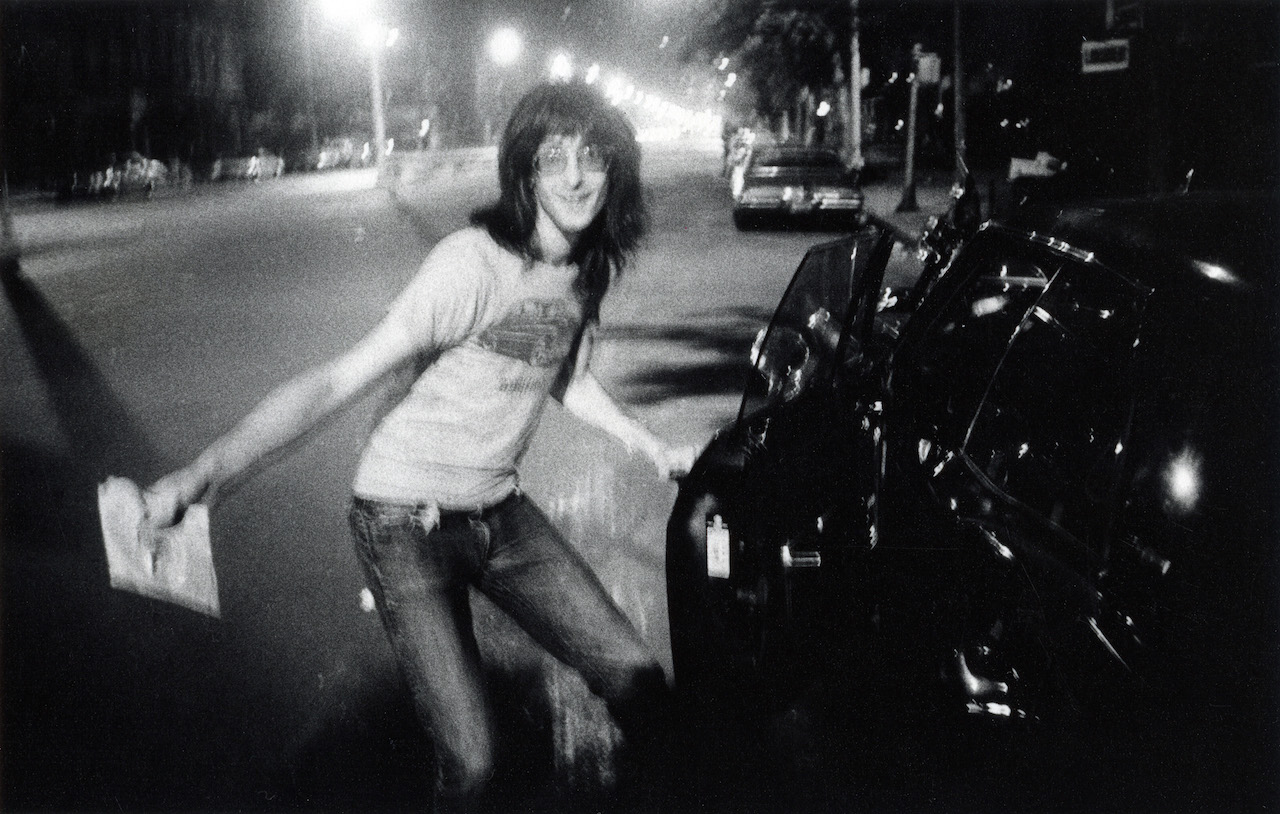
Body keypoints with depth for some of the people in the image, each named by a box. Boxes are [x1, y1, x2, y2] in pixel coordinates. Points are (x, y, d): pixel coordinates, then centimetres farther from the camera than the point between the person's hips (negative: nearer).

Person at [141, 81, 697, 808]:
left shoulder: (589, 267, -1)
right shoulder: (472, 265, -23)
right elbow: (338, 383, -28)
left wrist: (652, 447, 18)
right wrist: (199, 476, -36)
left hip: (500, 510, 6)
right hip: (408, 524, -6)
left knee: (639, 684, -1)